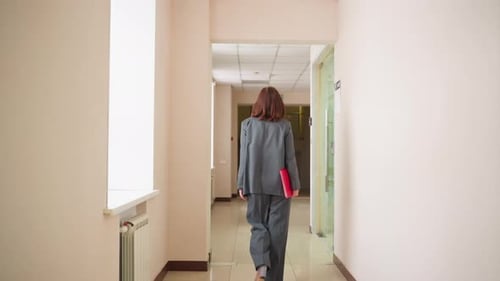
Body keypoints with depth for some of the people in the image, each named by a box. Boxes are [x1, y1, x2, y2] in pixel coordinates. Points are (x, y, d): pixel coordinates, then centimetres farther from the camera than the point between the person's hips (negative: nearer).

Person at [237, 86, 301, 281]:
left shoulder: (248, 124, 0)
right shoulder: (285, 126, -2)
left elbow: (244, 157, 1)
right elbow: (290, 158, -1)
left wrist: (241, 184, 6)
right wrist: (295, 184, 7)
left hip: (256, 184, 1)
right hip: (279, 184, -1)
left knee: (259, 226, 14)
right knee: (277, 230, 8)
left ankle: (261, 264, -9)